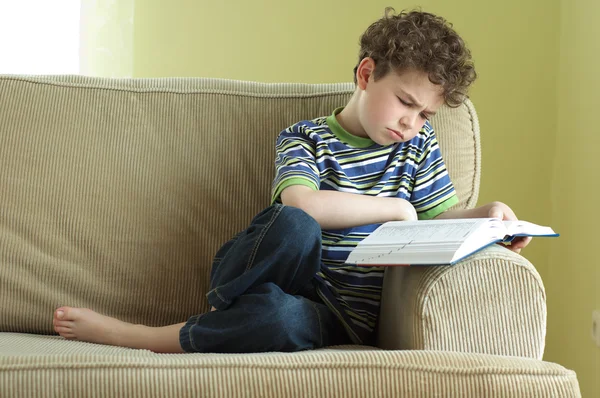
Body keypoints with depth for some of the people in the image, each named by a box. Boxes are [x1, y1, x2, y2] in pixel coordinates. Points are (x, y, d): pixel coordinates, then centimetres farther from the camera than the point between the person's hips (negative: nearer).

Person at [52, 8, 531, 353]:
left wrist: (485, 215, -4)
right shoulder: (305, 138, 4)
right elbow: (301, 204, -15)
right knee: (295, 227, -39)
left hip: (342, 319, 1)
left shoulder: (419, 146, 15)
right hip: (296, 275, -1)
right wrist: (394, 207, -14)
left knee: (281, 319, -38)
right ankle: (222, 319, -16)